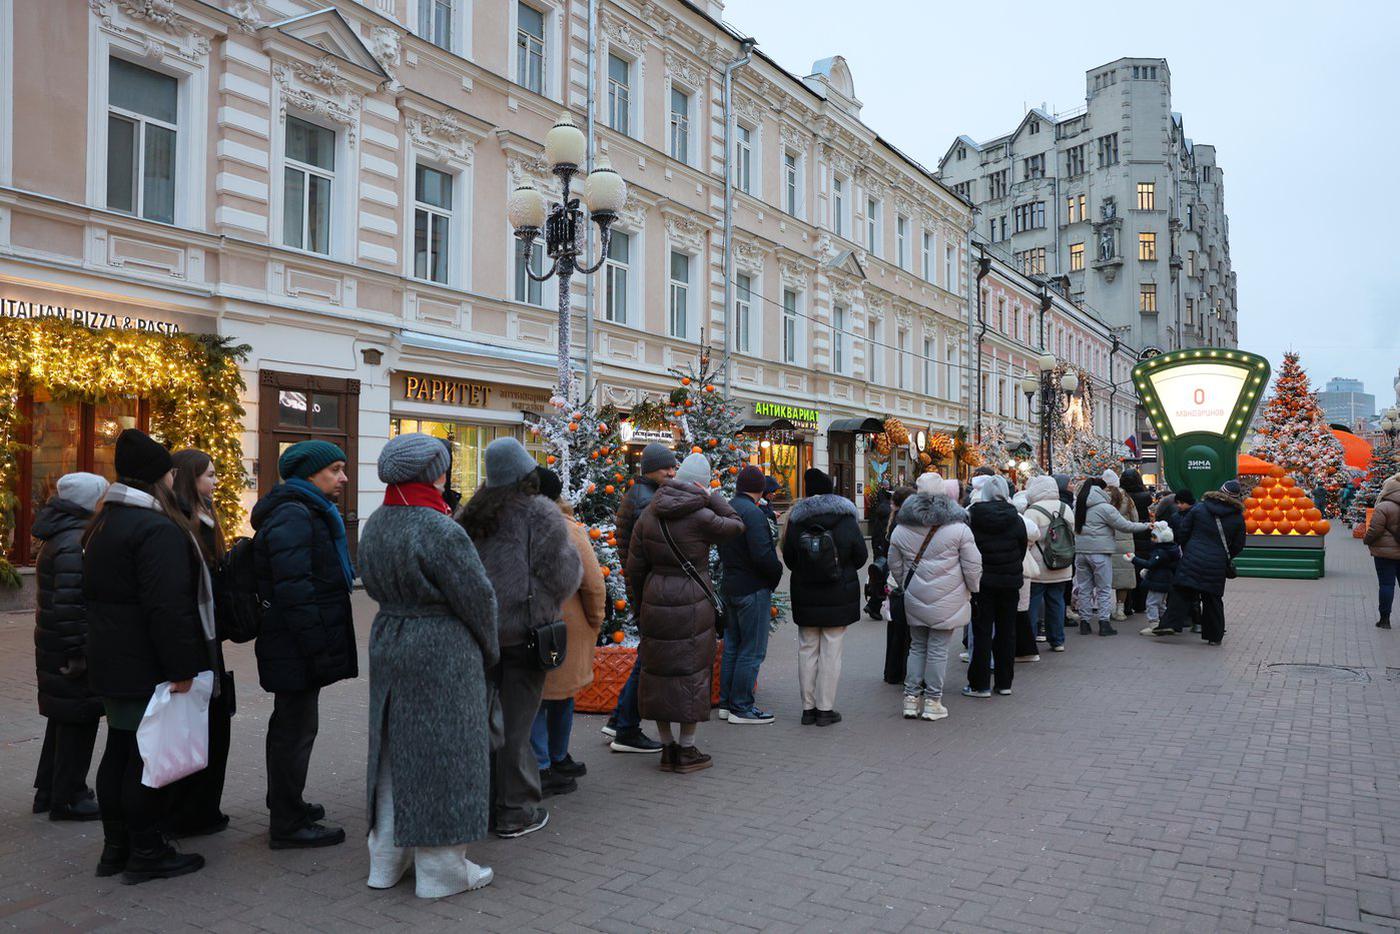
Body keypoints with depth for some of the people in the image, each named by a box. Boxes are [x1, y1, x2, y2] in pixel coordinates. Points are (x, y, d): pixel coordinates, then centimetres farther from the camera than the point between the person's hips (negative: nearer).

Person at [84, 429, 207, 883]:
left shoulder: (105, 523, 13)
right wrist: (182, 667, -22)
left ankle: (115, 847, 26)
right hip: (148, 668, -10)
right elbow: (168, 607, -25)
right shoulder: (157, 529, -20)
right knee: (146, 756, -1)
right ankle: (147, 853, 8)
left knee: (119, 751, 16)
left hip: (111, 662, 10)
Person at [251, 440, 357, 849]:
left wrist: (321, 644, 22)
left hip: (290, 646, 11)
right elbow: (295, 590, -25)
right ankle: (288, 825, 9)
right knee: (296, 728, -2)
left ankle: (286, 805, 36)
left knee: (291, 724, 21)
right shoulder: (294, 517, -18)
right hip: (298, 647, -11)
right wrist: (318, 648, -24)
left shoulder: (306, 513, 16)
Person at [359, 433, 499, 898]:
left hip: (387, 645, 8)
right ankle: (441, 868, 16)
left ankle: (387, 858, 30)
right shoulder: (439, 531, -21)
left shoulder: (374, 525, 4)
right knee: (440, 754, 4)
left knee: (394, 749, 18)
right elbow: (477, 597, -15)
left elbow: (374, 585, 13)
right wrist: (488, 651, 1)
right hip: (442, 653, -8)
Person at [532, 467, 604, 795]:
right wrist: (595, 621, 5)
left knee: (535, 696, 10)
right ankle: (556, 760, 25)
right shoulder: (570, 530, -13)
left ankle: (543, 766, 13)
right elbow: (594, 584, -10)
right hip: (566, 625, -2)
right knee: (562, 694, 14)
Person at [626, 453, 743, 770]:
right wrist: (714, 496, 3)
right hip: (693, 605, -5)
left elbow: (634, 568, 8)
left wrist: (640, 607, 17)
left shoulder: (648, 515, 3)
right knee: (692, 673, 7)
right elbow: (736, 526, 5)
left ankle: (667, 748, 22)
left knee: (658, 672, 13)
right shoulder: (701, 517, -14)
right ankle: (687, 750, 14)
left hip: (655, 603, 5)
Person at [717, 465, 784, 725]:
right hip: (753, 589, -9)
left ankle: (726, 702, 23)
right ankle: (741, 708, 5)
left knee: (732, 646, 16)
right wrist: (777, 571, -7)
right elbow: (763, 555, -24)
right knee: (752, 651, 0)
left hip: (730, 586, 9)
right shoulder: (753, 513, -19)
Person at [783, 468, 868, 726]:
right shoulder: (846, 519, -9)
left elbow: (788, 559, 2)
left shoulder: (796, 520, -5)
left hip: (805, 596, 2)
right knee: (831, 651, 4)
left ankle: (808, 707, 16)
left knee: (807, 649, 11)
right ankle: (825, 708, 8)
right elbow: (861, 556, -2)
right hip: (838, 596, -2)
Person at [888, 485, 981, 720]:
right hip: (947, 601, -3)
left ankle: (911, 697, 14)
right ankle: (933, 702, 9)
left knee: (917, 646, 14)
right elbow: (972, 566, -5)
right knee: (938, 649, 3)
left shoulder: (901, 529, 3)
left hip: (914, 600, 4)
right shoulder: (958, 528, -9)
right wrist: (972, 588, 11)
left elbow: (895, 566, 11)